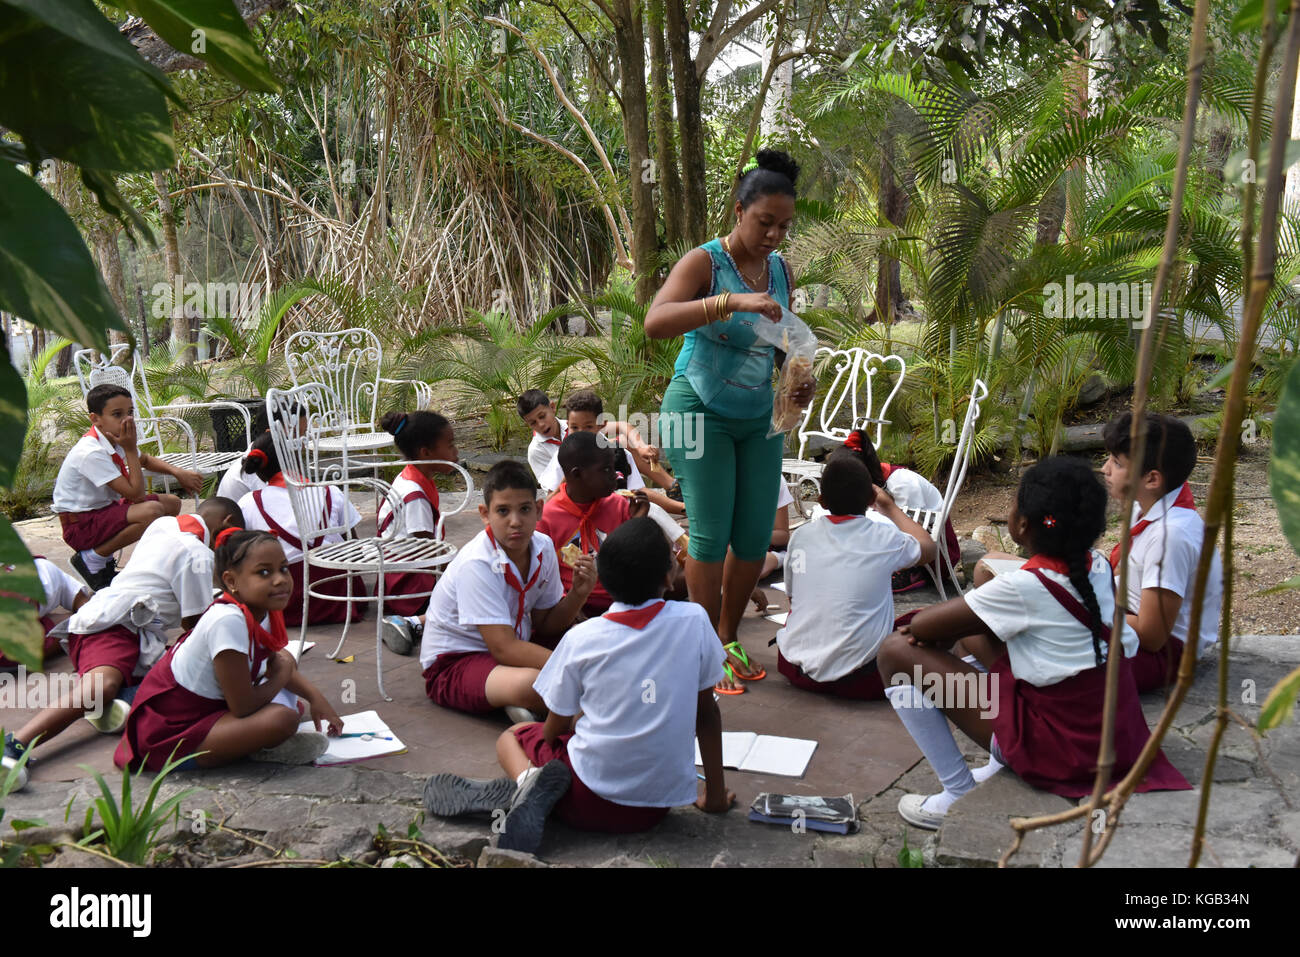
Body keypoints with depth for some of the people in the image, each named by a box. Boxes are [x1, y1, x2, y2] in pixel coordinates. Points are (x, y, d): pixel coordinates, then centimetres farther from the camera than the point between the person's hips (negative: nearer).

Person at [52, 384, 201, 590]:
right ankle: (92, 560, -11)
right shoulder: (91, 453, -27)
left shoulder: (116, 441, 1)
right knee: (152, 511, -31)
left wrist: (177, 472, 8)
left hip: (104, 509, 10)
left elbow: (145, 460, 25)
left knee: (172, 504, 10)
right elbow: (136, 494, -28)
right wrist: (130, 450, -25)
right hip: (80, 525, -10)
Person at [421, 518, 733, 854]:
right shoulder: (694, 621, -8)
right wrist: (715, 794, 13)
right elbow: (706, 713, 1)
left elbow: (555, 728, 0)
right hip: (657, 806, 3)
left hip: (589, 801, -3)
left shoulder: (581, 638, -9)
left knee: (510, 737, 24)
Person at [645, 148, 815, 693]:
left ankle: (729, 638, 26)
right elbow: (655, 323, -31)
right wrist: (733, 302, -40)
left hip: (759, 417, 6)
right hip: (701, 411, -6)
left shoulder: (781, 270, 6)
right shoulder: (704, 262, -14)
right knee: (710, 536, -6)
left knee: (756, 539, 6)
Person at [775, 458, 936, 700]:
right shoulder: (885, 538, -5)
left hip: (796, 669, 3)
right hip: (857, 680, -3)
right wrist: (890, 507, 31)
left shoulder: (801, 535, 2)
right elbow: (928, 548, 18)